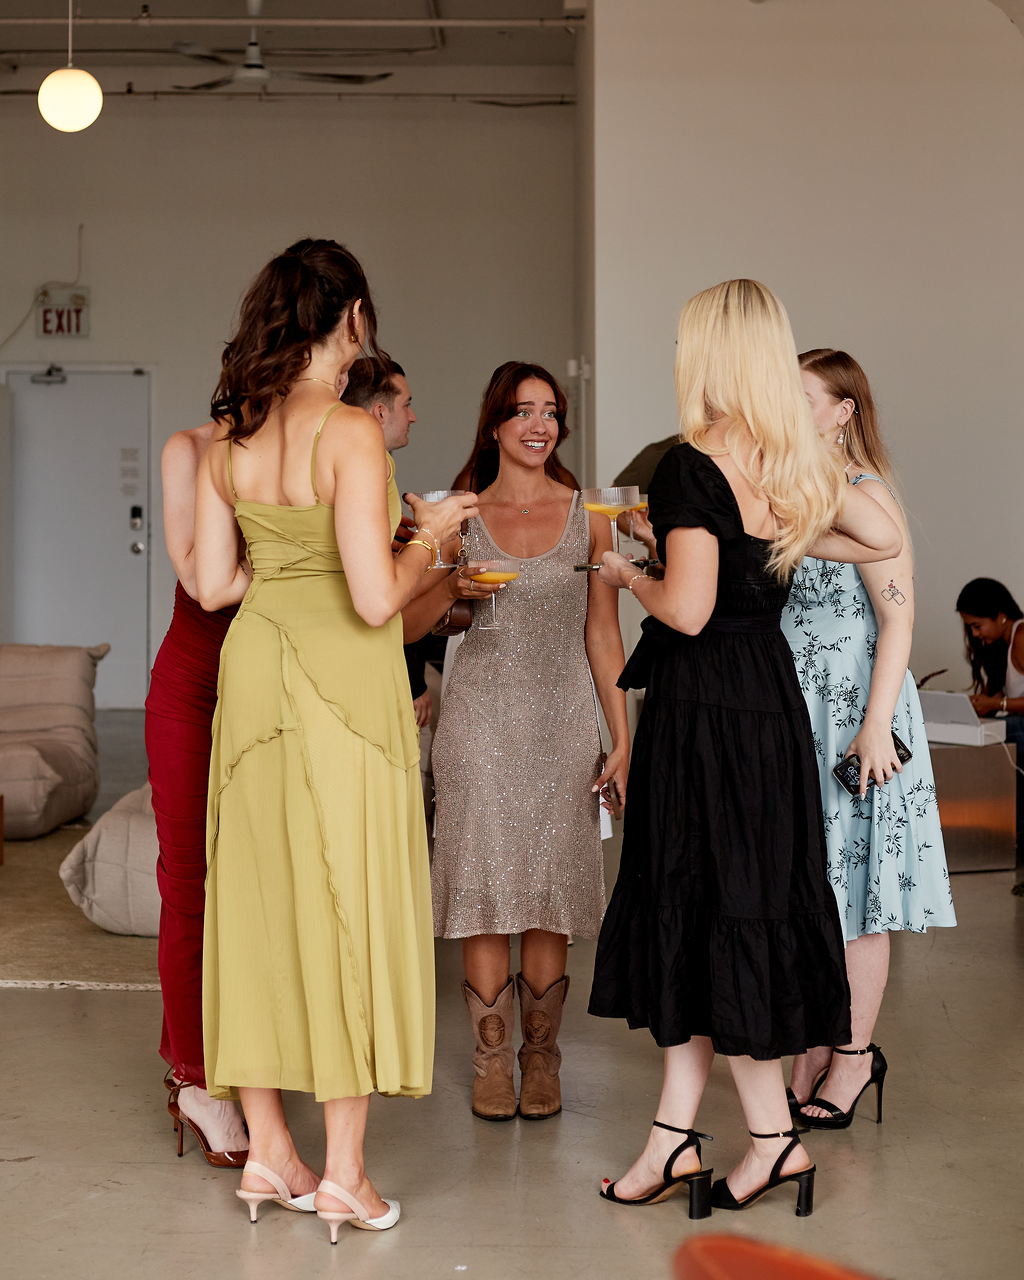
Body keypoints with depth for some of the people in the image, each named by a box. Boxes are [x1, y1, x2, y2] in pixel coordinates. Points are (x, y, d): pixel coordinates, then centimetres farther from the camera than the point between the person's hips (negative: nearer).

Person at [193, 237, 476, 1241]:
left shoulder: (228, 436, 4)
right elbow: (377, 598, -19)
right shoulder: (349, 433, -16)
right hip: (343, 678, -6)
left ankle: (266, 1152, 21)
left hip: (253, 666, 7)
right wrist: (429, 533, -2)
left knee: (259, 895, 12)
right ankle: (342, 1172, 9)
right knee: (349, 902, 3)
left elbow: (213, 583, 7)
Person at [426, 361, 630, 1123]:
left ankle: (542, 1061, 14)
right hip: (481, 720, 0)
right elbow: (408, 624, 8)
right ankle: (493, 1061, 10)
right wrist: (453, 589, -13)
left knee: (551, 895, 3)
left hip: (563, 723, 0)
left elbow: (602, 633, 7)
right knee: (486, 888, -1)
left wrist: (623, 737, 2)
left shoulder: (588, 516, 6)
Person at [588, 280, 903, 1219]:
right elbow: (885, 539, 13)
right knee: (717, 907, 12)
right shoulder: (797, 460, 5)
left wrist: (628, 574, -3)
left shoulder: (694, 464, -16)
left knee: (706, 908, 3)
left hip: (703, 706, -8)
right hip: (770, 692, 8)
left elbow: (687, 610, -21)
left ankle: (774, 1133, 12)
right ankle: (675, 1132, 19)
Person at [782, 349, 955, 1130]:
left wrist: (875, 726, -20)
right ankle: (813, 1050, 20)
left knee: (851, 888, 2)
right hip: (787, 713, 7)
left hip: (849, 713, -7)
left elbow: (898, 618, -15)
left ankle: (856, 1053, 14)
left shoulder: (866, 495, -10)